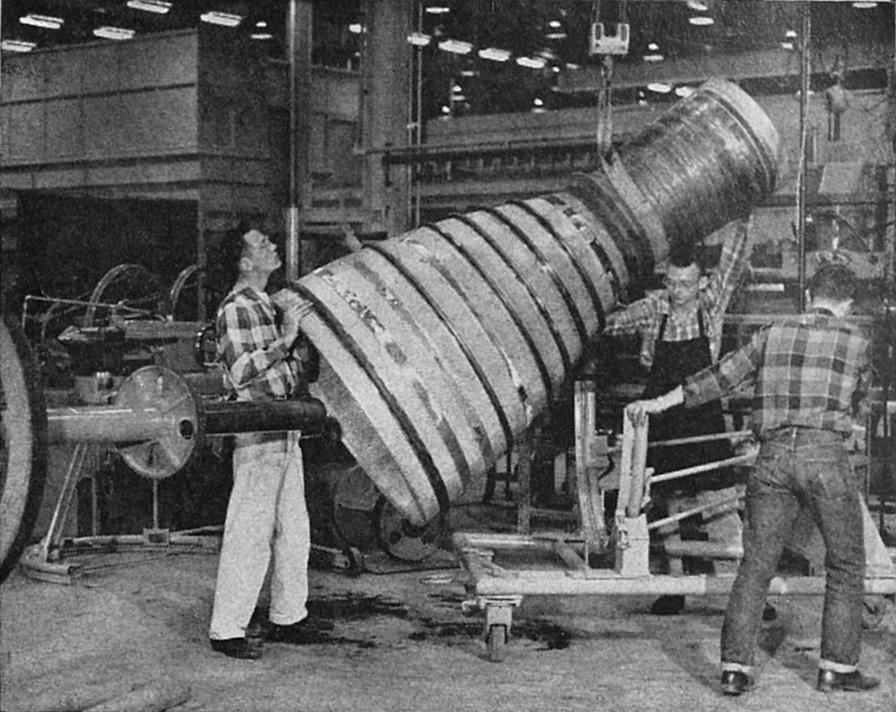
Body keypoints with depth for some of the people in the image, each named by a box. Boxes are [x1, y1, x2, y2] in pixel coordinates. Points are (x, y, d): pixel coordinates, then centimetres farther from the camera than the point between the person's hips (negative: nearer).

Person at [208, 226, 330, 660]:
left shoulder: (269, 305, 17)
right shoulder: (235, 308, -13)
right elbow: (240, 371, -25)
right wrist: (285, 339, -26)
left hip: (285, 431, 10)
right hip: (257, 433, -10)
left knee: (293, 530, 15)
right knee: (249, 535, -5)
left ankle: (287, 617, 26)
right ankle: (227, 630, 3)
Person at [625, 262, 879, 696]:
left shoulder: (773, 335, 12)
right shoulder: (855, 342, 7)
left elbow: (720, 377, 11)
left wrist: (659, 403, 18)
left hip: (773, 455, 3)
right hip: (826, 453, -2)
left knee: (756, 565, 5)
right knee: (846, 565, 12)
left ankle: (735, 668, 4)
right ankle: (837, 668, 13)